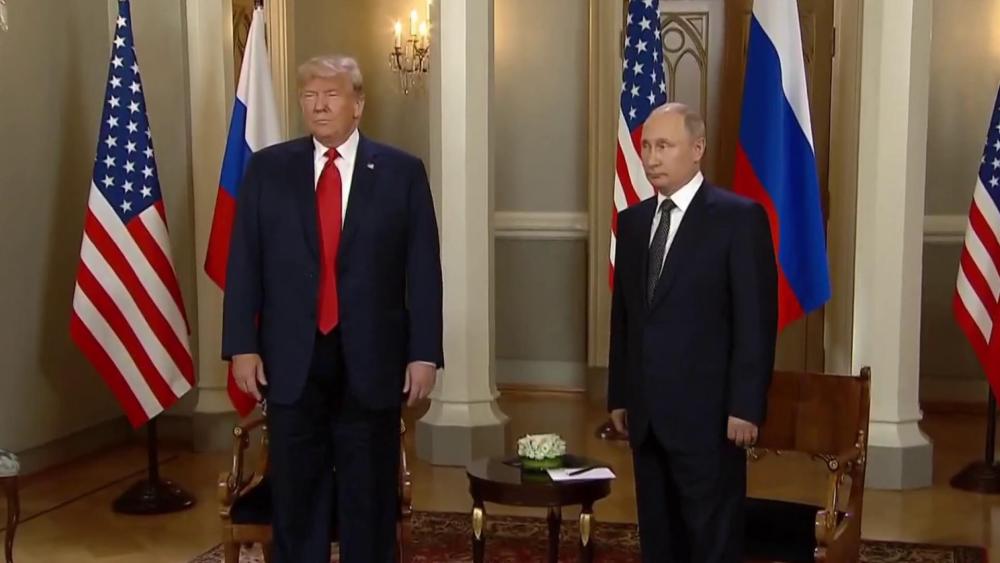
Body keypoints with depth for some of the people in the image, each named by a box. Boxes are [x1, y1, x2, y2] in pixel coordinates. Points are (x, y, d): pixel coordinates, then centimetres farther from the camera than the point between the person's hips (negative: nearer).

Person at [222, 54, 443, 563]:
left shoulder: (402, 171, 1)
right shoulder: (267, 168, 5)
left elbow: (423, 270, -1)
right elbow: (244, 263, 3)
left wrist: (424, 353, -5)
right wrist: (242, 346, -4)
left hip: (371, 359, -1)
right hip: (292, 359, 1)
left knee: (370, 496, 10)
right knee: (295, 493, 11)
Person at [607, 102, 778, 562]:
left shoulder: (738, 217, -8)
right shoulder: (633, 220, 11)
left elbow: (756, 320, -11)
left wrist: (745, 407, -14)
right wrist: (618, 396, 12)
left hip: (707, 413, -6)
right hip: (645, 412, 6)